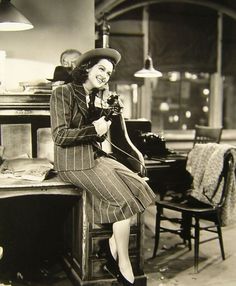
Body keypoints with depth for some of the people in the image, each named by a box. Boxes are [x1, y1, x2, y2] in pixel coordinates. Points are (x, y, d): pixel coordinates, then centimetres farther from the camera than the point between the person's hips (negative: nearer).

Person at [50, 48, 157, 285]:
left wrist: (103, 120, 0)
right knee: (123, 200, -18)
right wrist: (94, 129, -12)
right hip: (74, 161, -8)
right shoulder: (63, 93, -5)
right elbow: (60, 136, -12)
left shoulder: (99, 98, 18)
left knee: (139, 187, -14)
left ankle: (112, 252, -7)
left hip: (96, 156, 8)